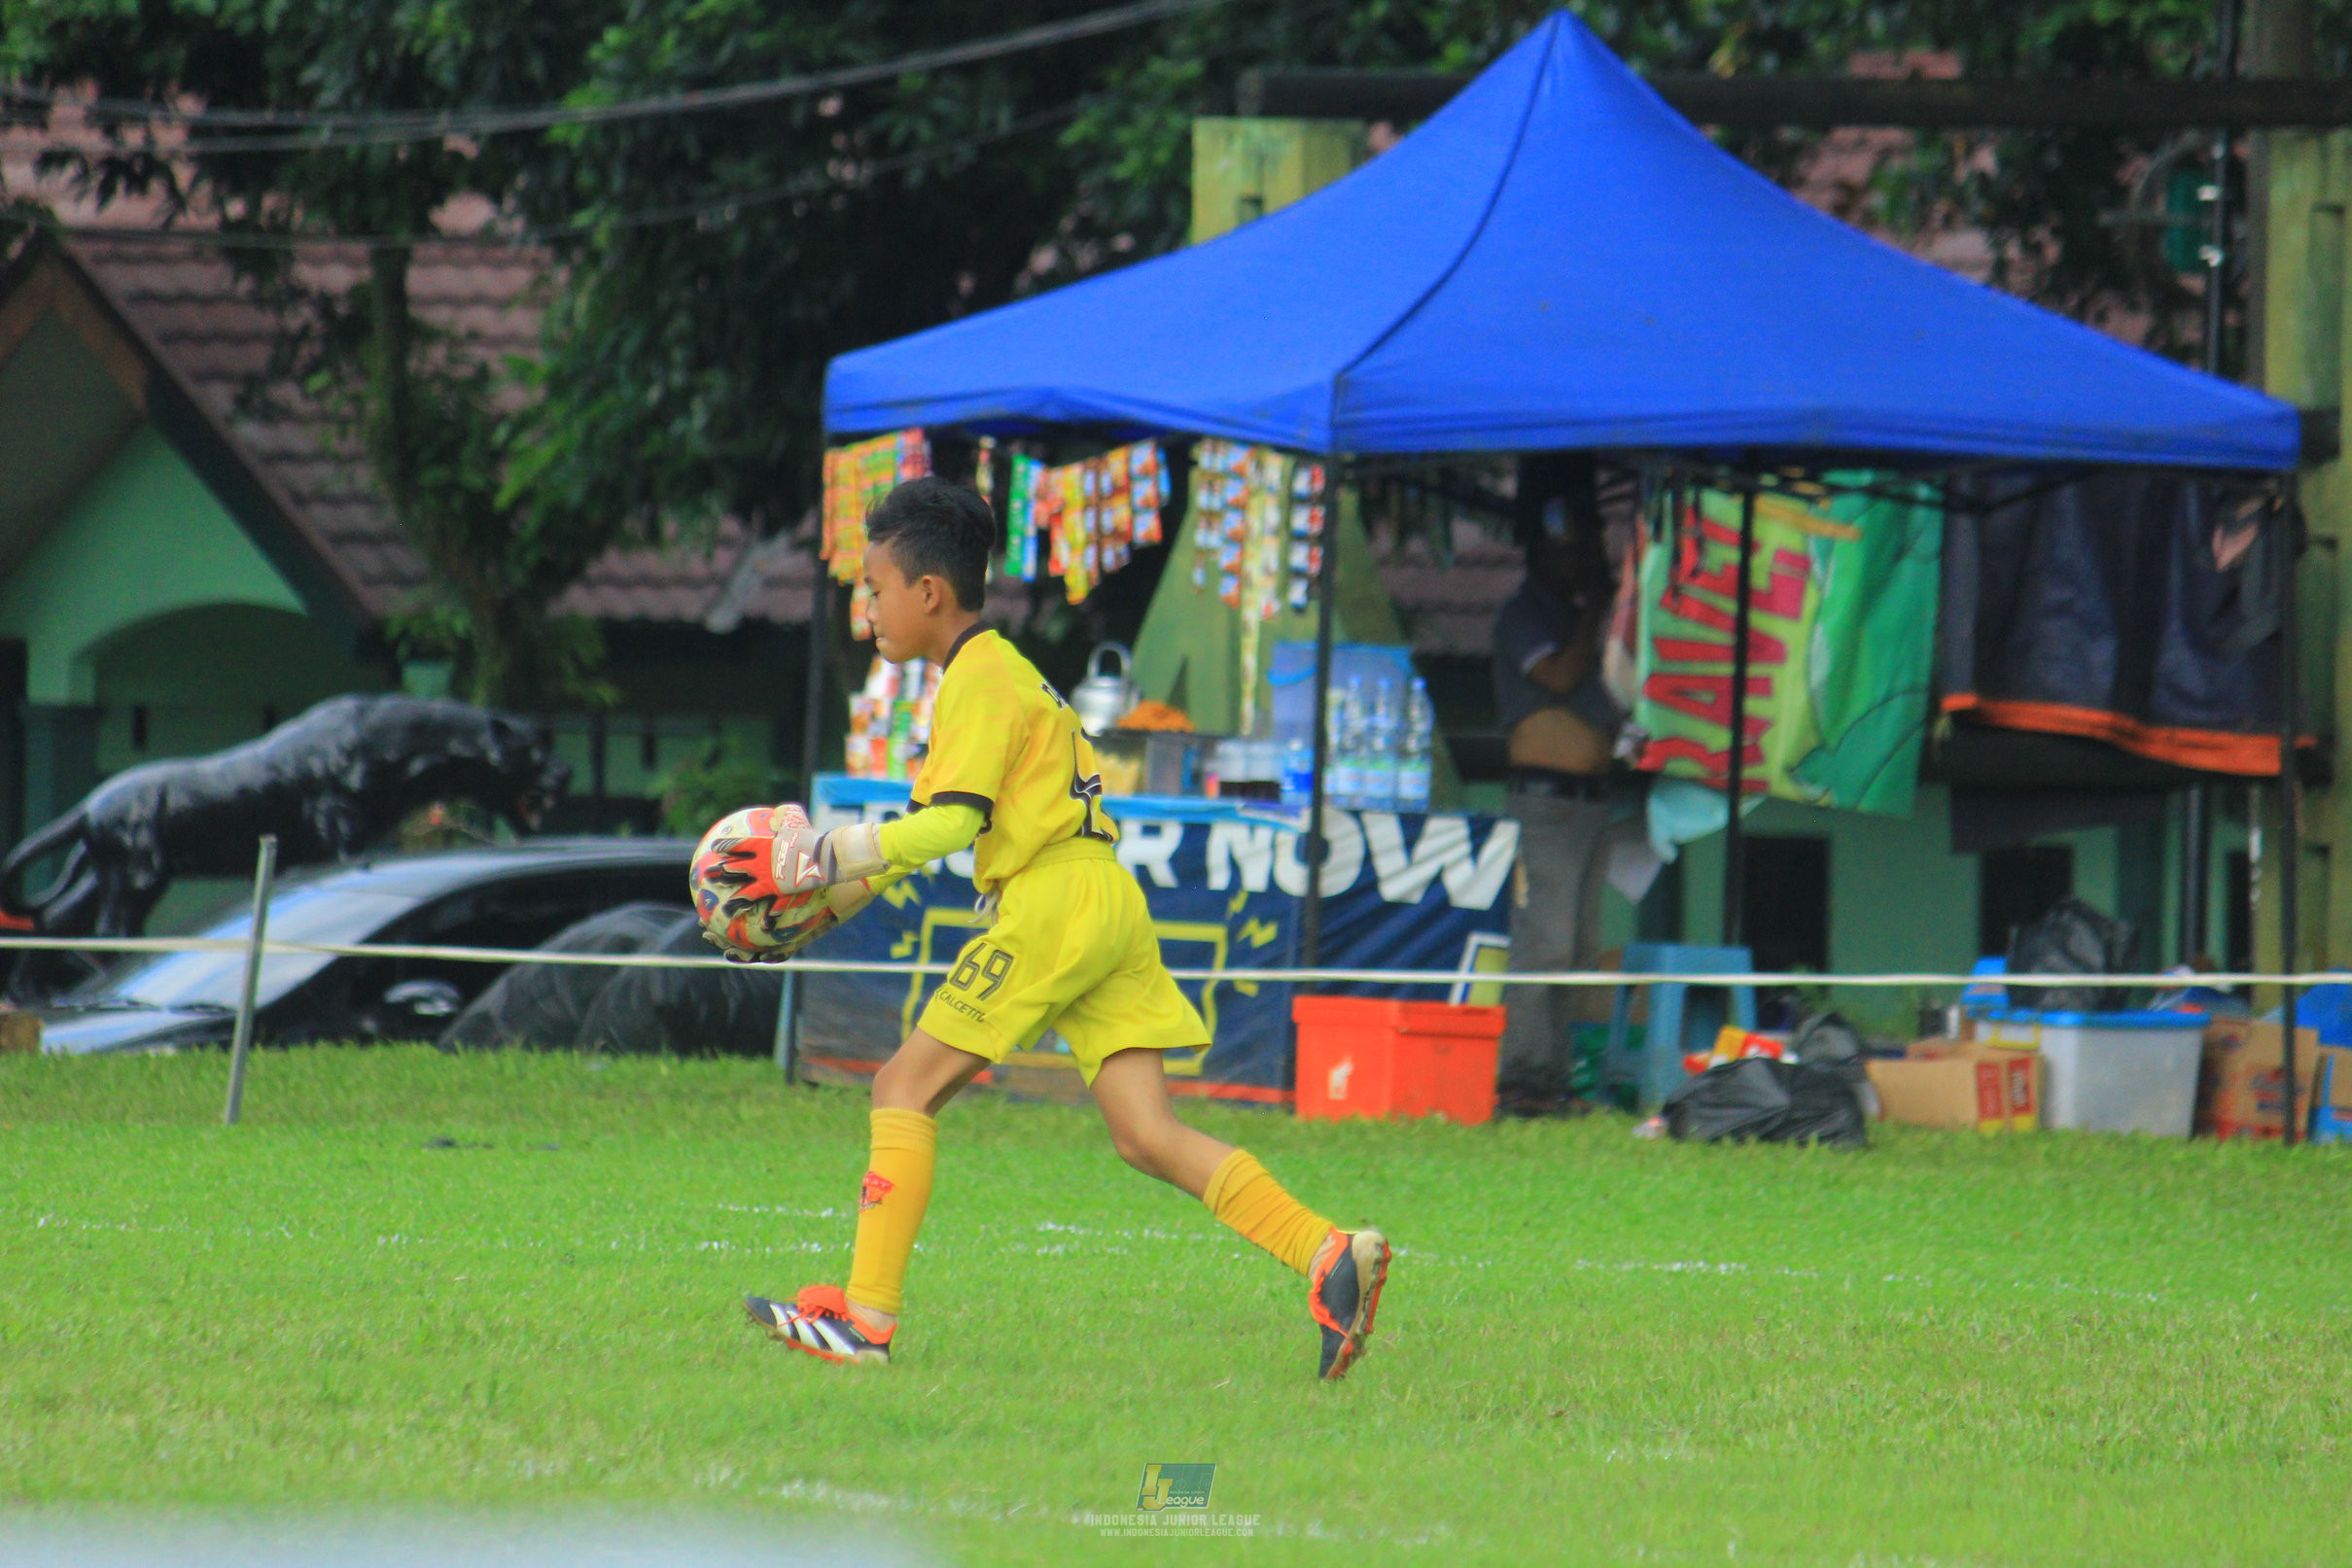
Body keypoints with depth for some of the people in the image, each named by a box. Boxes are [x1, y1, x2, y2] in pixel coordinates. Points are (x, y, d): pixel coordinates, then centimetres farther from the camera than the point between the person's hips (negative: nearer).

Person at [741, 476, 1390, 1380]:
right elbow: (946, 823, 29)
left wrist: (833, 854, -13)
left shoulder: (977, 684, -6)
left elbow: (950, 824, -18)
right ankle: (1329, 1255, -15)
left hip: (1053, 901, -9)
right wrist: (838, 887, 24)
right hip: (1106, 901, 9)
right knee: (1146, 1136, 0)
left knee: (905, 1087, -3)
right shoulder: (1003, 671, 24)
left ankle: (866, 1316, -9)